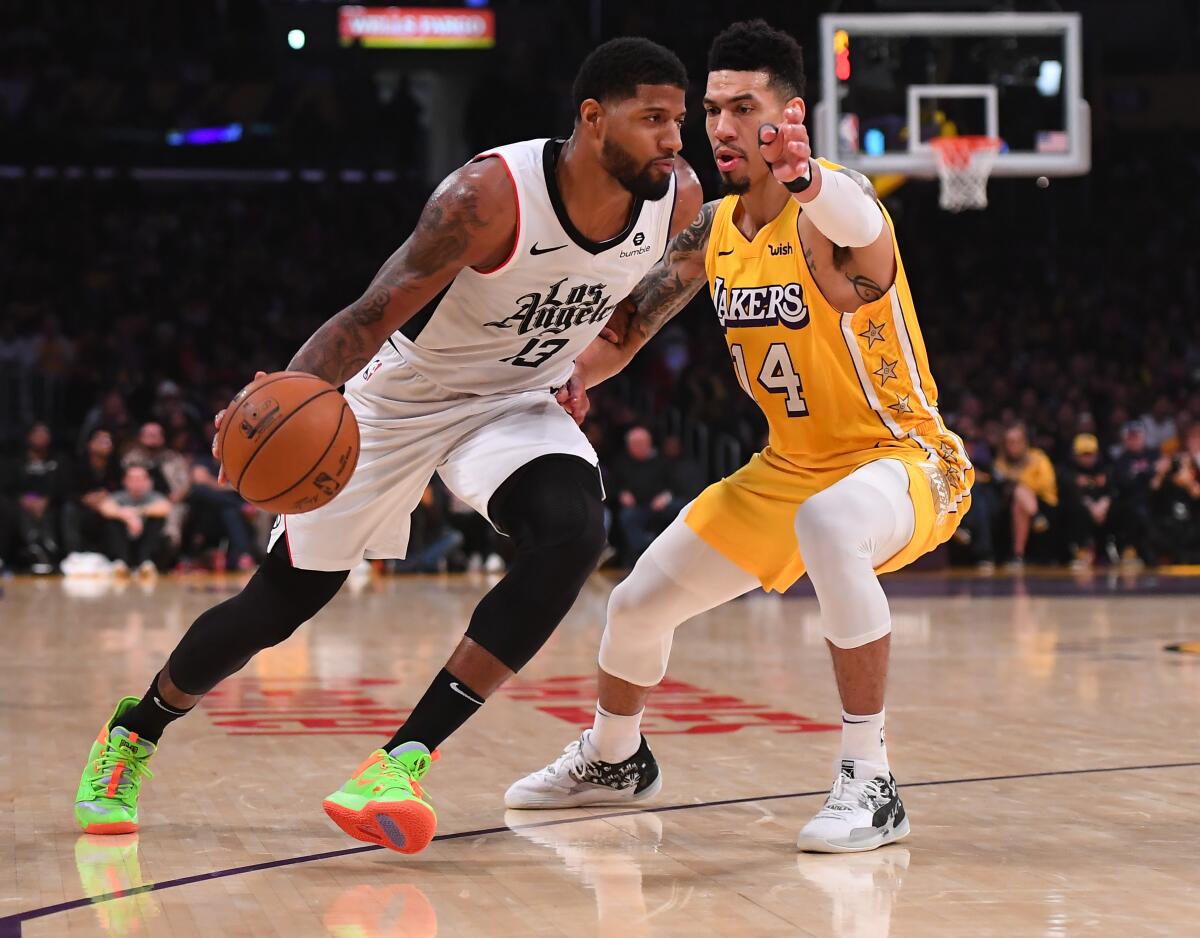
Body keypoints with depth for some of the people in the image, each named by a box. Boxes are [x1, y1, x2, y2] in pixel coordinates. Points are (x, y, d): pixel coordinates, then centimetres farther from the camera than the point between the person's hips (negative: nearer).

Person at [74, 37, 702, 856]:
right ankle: (134, 732, 36)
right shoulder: (491, 195, -33)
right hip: (399, 396, -4)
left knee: (575, 532, -29)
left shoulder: (678, 200, -16)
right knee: (278, 606, 6)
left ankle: (406, 759, -23)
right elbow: (375, 313, -34)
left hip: (518, 401, 4)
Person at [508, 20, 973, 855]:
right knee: (639, 603, 10)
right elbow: (628, 328, 7)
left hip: (904, 459, -8)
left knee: (831, 526, -42)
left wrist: (805, 175, -74)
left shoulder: (830, 214, -25)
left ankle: (870, 785, -32)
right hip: (791, 467, 8)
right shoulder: (713, 231, -2)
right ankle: (613, 759, 41)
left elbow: (862, 224, -51)